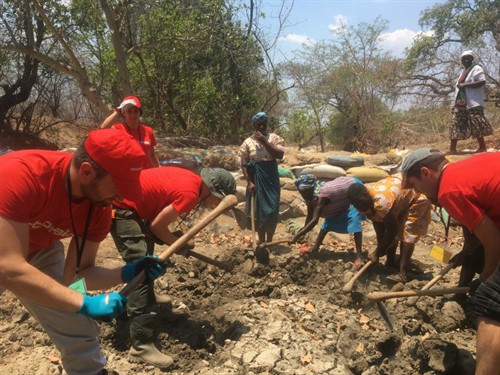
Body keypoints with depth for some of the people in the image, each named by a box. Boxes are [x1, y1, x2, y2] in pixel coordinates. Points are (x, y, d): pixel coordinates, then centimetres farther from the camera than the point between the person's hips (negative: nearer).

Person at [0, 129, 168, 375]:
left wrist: (126, 274, -30)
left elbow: (74, 276, -15)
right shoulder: (21, 174, -38)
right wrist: (86, 302, -41)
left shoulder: (100, 206, -21)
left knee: (80, 334, 3)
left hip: (37, 252, 4)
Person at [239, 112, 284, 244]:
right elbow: (244, 165, 0)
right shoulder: (247, 142, 1)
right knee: (258, 211, 6)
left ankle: (269, 241, 16)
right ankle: (261, 242, 19)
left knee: (272, 211, -1)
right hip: (256, 180, 0)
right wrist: (249, 181, -11)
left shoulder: (273, 138, 2)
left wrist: (264, 140, -16)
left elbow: (280, 155, -13)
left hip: (271, 178, 0)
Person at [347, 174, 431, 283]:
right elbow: (378, 223, -4)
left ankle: (403, 274, -18)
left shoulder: (381, 202, -41)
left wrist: (377, 253, -22)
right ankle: (391, 264, 20)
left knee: (407, 233, -17)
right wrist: (381, 247, -8)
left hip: (417, 197, -8)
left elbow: (393, 230, -31)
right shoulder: (367, 200, -14)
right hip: (401, 200, 9)